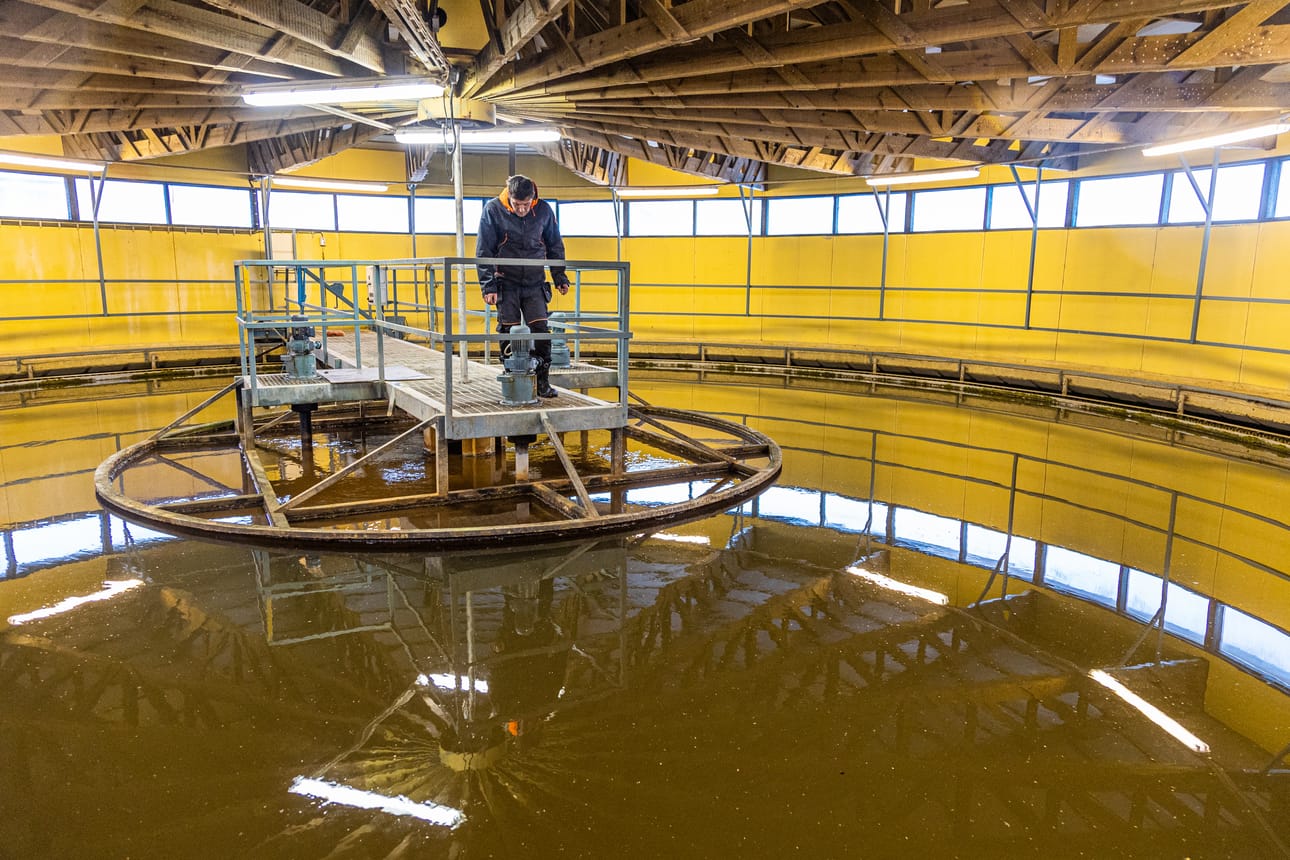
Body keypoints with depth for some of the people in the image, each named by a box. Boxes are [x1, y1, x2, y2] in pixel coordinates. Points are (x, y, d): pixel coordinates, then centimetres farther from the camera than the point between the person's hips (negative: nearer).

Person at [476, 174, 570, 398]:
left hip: (534, 282, 1)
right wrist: (488, 285, -10)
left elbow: (555, 246, 11)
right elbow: (484, 251, -6)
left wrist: (559, 277, 10)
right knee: (509, 333, 0)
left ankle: (542, 382, 5)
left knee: (540, 329, -5)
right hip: (506, 283, -1)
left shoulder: (543, 210, -4)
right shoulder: (493, 210, -10)